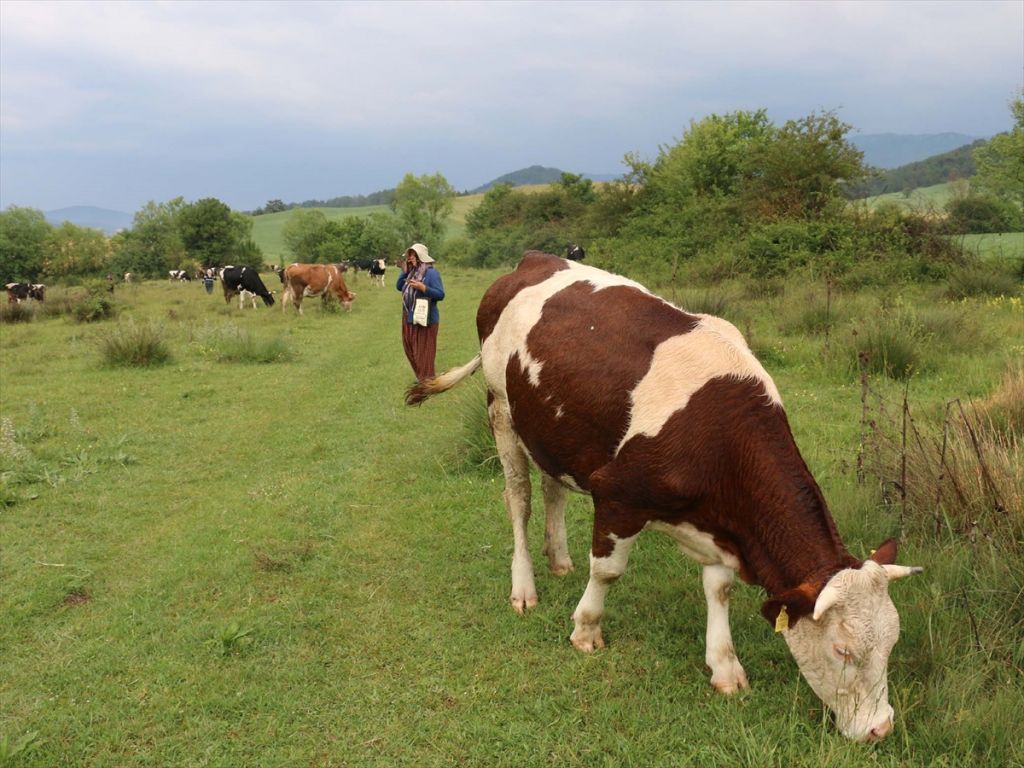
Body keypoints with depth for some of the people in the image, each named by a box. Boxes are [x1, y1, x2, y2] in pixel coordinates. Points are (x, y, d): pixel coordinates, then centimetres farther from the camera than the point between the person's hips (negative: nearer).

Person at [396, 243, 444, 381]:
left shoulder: (431, 272, -14)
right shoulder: (411, 271, 10)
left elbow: (440, 295, -18)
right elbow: (399, 287, 13)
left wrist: (422, 287, -28)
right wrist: (405, 271, 2)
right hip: (409, 317, 8)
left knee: (424, 351, -1)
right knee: (410, 348, 15)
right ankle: (420, 376, 30)